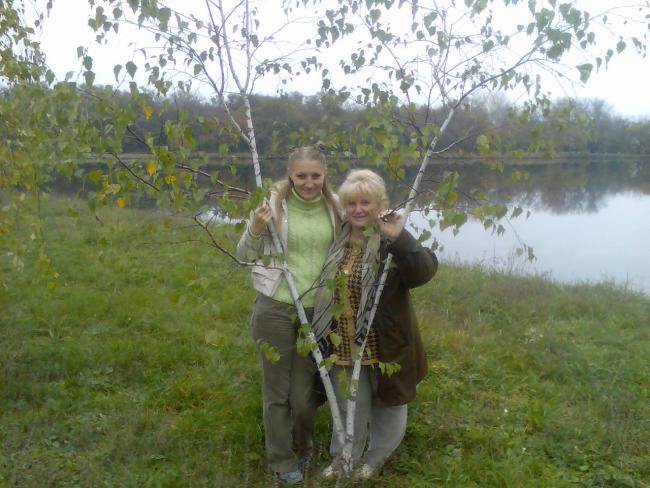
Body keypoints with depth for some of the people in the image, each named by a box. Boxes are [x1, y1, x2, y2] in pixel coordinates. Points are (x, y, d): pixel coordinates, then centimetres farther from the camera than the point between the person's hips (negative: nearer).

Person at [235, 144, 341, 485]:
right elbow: (243, 257, -3)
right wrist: (255, 230, -21)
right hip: (275, 309, -2)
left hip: (317, 311, 3)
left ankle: (302, 449, 42)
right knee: (276, 389, 10)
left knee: (305, 391, 14)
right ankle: (281, 460, 32)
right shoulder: (273, 203, -9)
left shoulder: (334, 206, 1)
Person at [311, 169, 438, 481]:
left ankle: (375, 458, 42)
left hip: (383, 343, -4)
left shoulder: (391, 243, -17)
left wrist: (399, 238, -46)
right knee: (348, 403, 21)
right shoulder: (338, 239, 2)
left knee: (387, 402, 18)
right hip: (344, 343, 4)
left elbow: (425, 271, -34)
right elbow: (326, 289, 16)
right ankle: (344, 456, 43)